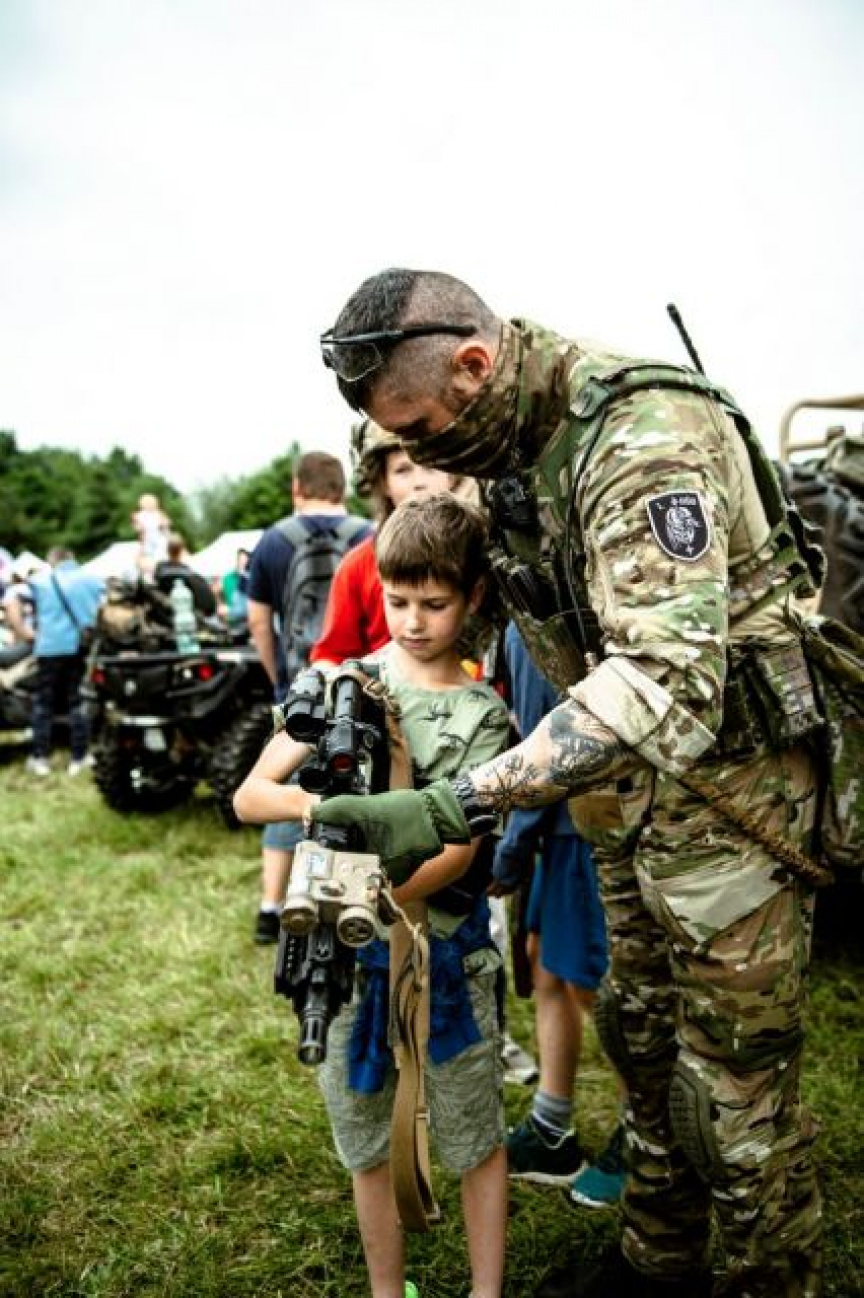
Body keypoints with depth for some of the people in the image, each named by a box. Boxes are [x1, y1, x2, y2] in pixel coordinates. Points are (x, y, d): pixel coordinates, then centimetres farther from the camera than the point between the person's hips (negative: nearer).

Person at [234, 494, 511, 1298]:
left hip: (446, 950, -2)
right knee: (366, 1143, 17)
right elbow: (249, 796, -5)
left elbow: (457, 849, -14)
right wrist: (316, 803, -25)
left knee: (474, 1140, 12)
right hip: (344, 952, 2)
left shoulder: (481, 716, -6)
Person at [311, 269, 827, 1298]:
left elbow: (666, 682, -38)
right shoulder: (519, 447, 3)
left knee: (737, 1093, 4)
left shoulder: (644, 438, -27)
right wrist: (536, 799, 14)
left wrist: (456, 808, -43)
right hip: (632, 794, 9)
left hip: (724, 793, -9)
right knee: (640, 1040, 21)